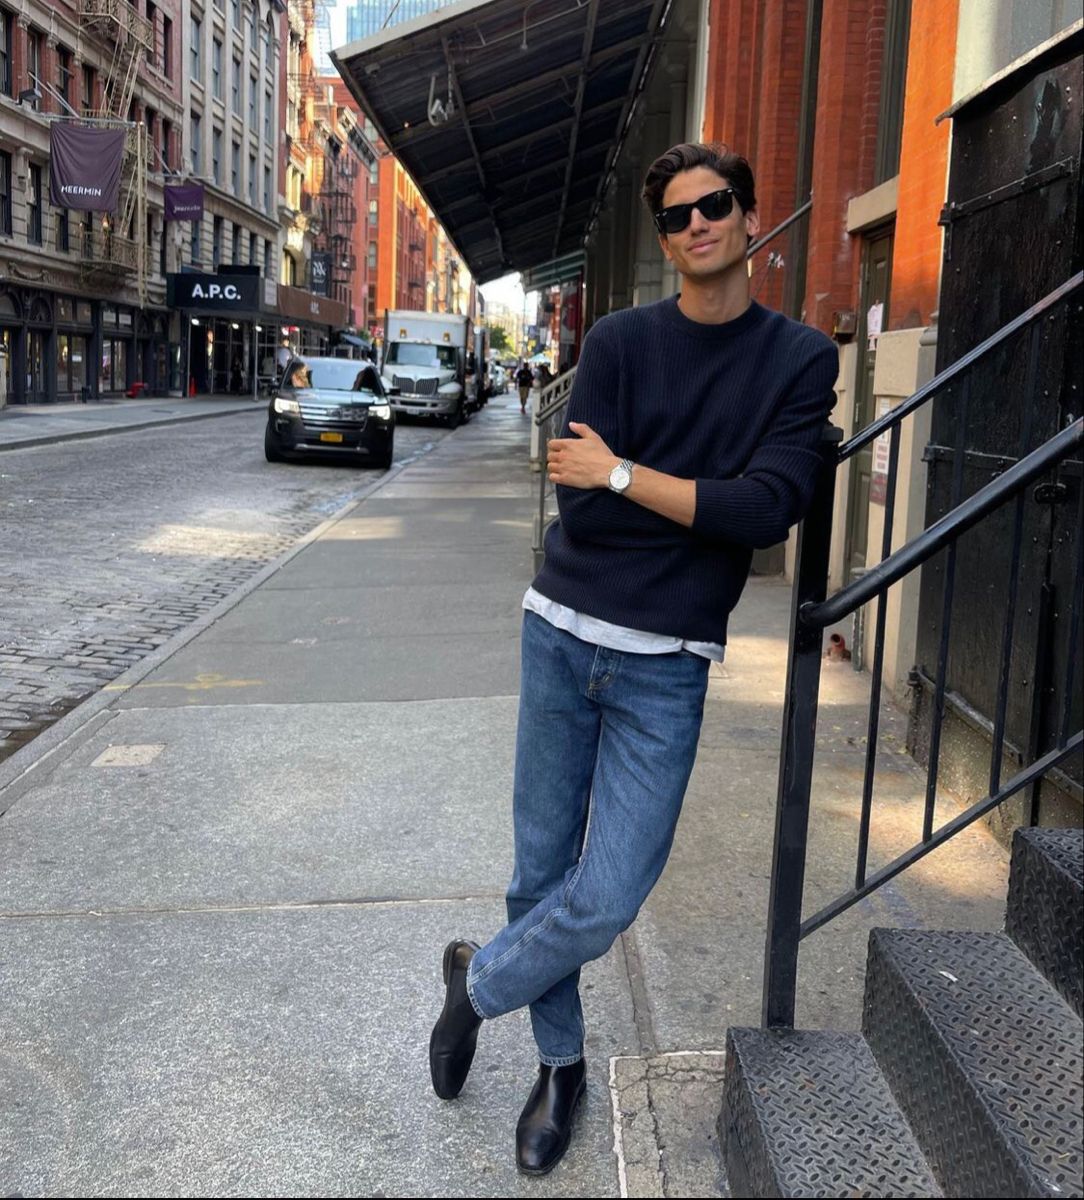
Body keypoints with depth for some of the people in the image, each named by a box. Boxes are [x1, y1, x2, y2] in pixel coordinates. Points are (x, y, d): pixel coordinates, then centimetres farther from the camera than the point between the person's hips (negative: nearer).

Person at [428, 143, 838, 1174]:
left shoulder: (800, 358, 1)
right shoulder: (620, 340, 2)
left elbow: (772, 509, -13)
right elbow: (580, 507, -7)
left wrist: (624, 476, -12)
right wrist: (708, 502, -5)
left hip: (666, 668, -1)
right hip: (562, 634, 1)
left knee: (606, 900, -6)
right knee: (543, 874, 9)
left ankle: (478, 981, 25)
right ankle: (560, 1065, 33)